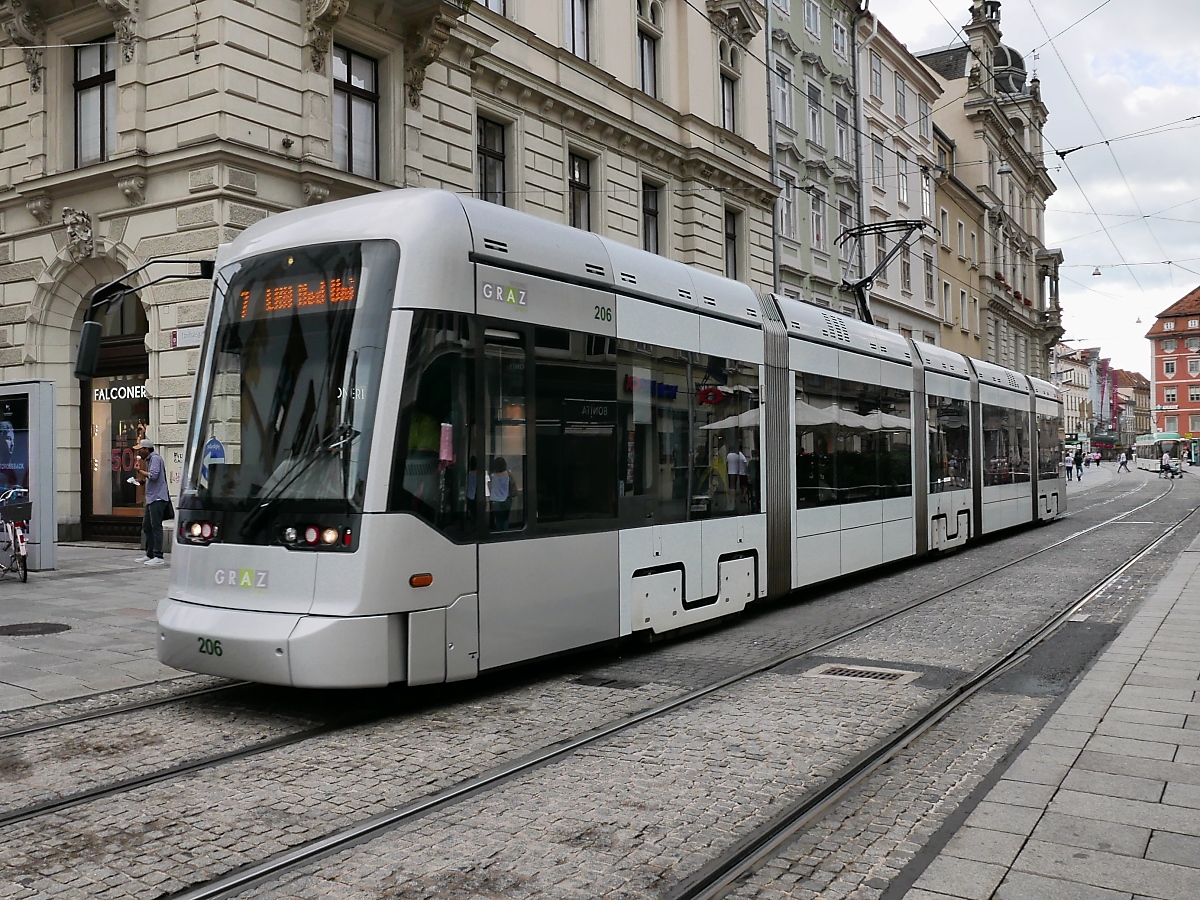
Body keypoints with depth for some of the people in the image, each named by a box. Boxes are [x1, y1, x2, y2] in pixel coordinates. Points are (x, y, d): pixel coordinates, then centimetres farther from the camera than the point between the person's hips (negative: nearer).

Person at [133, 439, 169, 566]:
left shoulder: (155, 458, -9)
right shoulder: (149, 459, 20)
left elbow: (153, 475, -21)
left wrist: (140, 471, -8)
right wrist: (141, 480, 10)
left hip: (157, 498, -10)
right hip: (151, 499, 10)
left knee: (156, 527, -10)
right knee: (146, 527, 13)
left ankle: (158, 557, -9)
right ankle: (150, 555, 20)